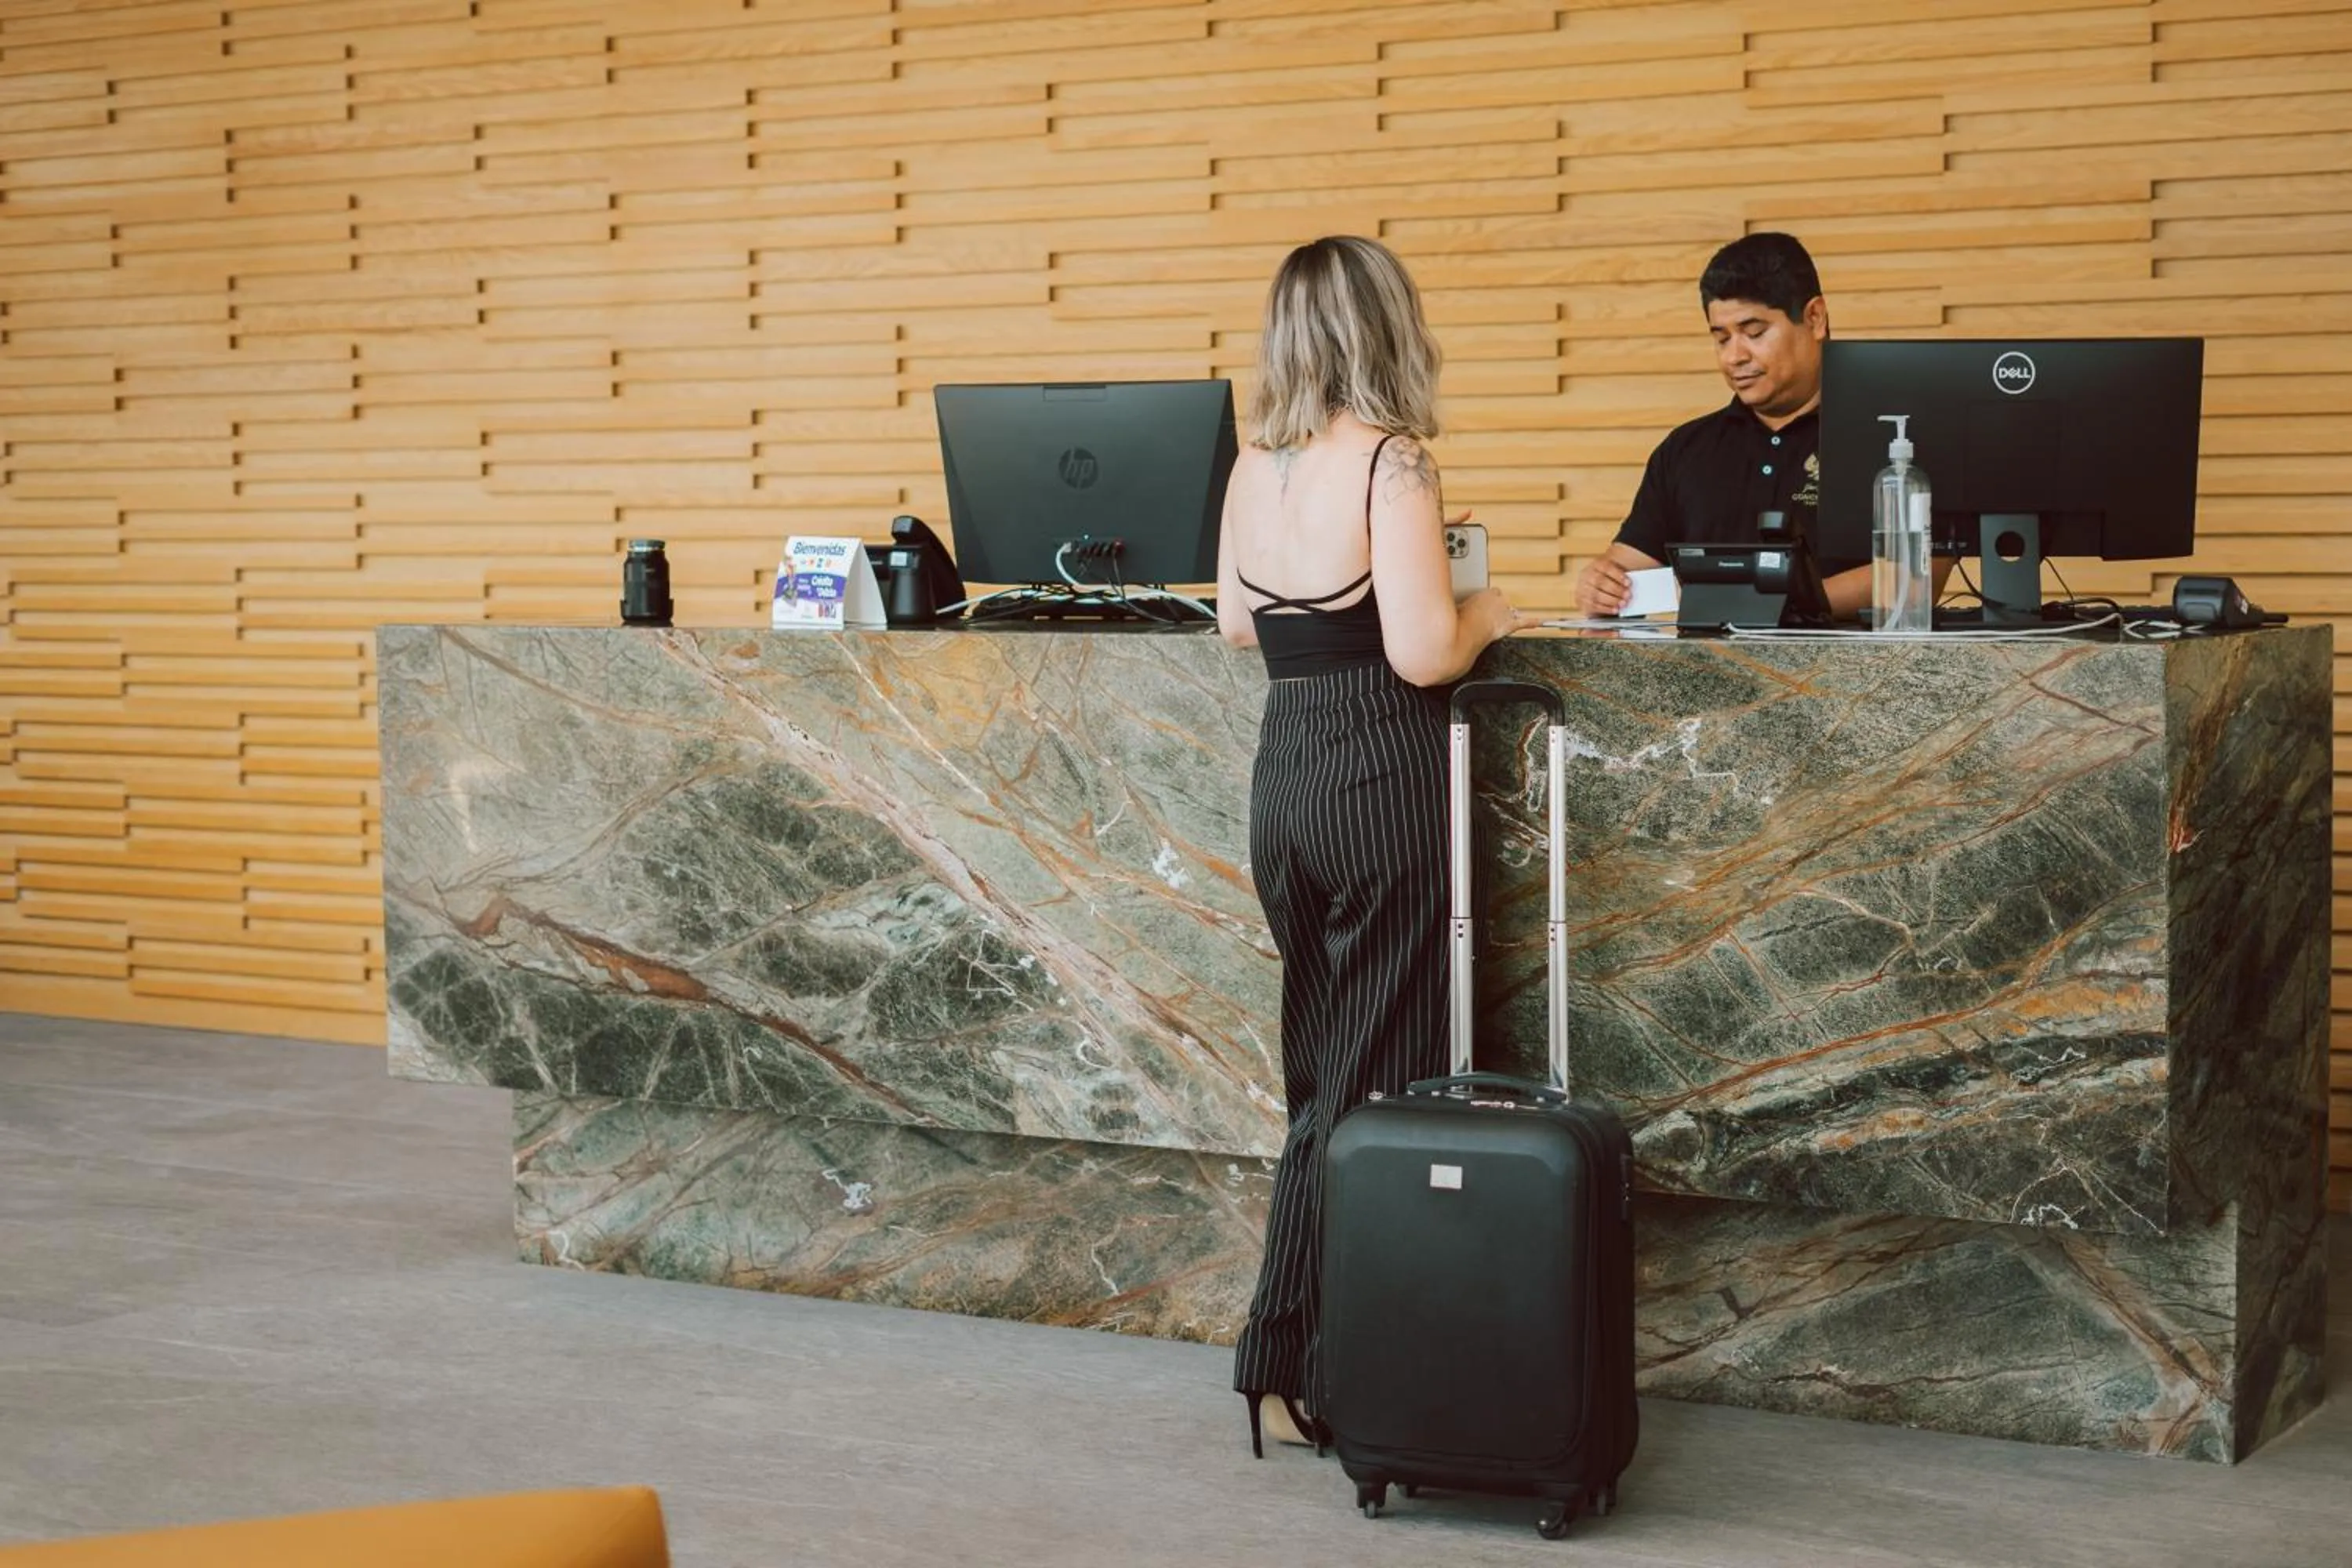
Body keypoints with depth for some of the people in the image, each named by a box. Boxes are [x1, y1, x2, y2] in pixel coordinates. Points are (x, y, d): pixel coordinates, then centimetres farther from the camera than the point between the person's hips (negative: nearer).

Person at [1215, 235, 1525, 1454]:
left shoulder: (1255, 465, 7)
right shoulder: (1389, 460, -14)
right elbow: (1421, 655, -20)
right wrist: (1483, 613, 0)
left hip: (1283, 770, 8)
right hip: (1379, 781, -7)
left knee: (1315, 1075, 16)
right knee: (1375, 1082, 1)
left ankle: (1288, 1367, 19)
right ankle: (1298, 1370, 4)